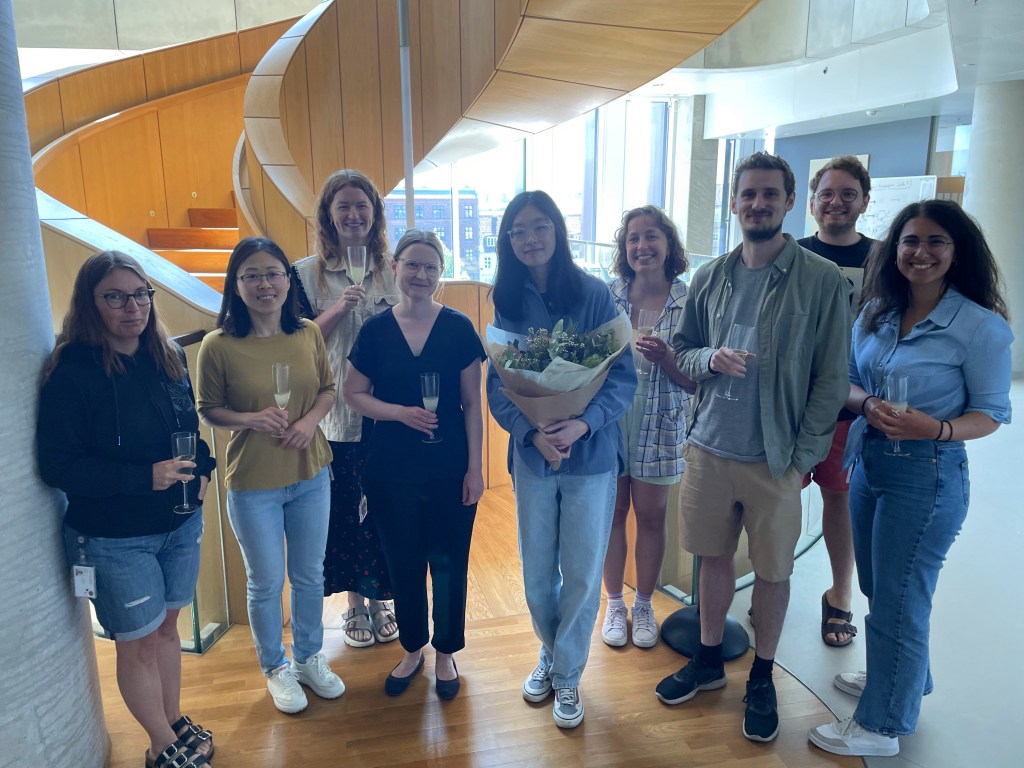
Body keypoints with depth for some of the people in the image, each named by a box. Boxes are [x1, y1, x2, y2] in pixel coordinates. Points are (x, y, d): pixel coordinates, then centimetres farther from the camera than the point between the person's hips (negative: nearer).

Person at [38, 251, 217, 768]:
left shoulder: (168, 358, 0)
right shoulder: (72, 371, -17)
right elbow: (57, 465, -18)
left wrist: (201, 468, -4)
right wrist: (145, 478, -25)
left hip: (180, 522, 5)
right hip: (114, 537, -5)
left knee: (167, 627, 21)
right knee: (138, 644, 11)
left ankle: (175, 720, 41)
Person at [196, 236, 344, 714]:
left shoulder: (308, 334, -5)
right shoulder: (218, 346, -14)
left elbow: (328, 389, 6)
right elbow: (208, 410, -5)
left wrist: (311, 419, -13)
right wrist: (250, 418, -23)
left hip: (310, 476, 3)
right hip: (253, 484, -3)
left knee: (310, 576, 18)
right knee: (265, 583, 14)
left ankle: (309, 658, 42)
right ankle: (275, 668, 38)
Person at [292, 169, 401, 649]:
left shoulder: (393, 271, 5)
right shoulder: (306, 274, -1)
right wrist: (338, 309, -18)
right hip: (336, 416, -1)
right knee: (344, 512, 8)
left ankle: (380, 599, 29)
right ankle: (355, 604, 29)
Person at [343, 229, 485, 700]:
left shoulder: (458, 328, -4)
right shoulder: (375, 330, -1)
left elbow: (472, 404, -2)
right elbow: (354, 394, 2)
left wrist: (475, 467, -5)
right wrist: (402, 412, -15)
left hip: (450, 469, -1)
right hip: (391, 471, 1)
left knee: (447, 563, 9)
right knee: (403, 564, 14)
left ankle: (445, 653, 30)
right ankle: (412, 650, 36)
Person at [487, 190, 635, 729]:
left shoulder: (593, 294, -8)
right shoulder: (508, 302, 2)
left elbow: (623, 376, -8)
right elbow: (496, 386, 0)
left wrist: (583, 424, -23)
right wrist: (533, 433, -17)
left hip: (591, 456, -2)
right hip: (531, 456, 3)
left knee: (582, 573, 8)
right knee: (536, 572, 14)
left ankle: (568, 675, 29)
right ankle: (551, 652, 41)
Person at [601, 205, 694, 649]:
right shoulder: (607, 295, -1)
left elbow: (694, 380, -3)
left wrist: (665, 358, -21)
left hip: (659, 426, -1)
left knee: (651, 517, 11)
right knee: (612, 513, 11)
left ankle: (643, 606, 32)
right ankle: (614, 604, 30)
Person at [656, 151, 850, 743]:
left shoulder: (823, 281, -8)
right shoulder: (710, 278, 4)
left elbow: (832, 380, -7)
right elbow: (681, 354, 10)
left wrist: (803, 455, -11)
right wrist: (711, 358, -13)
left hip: (776, 460, -3)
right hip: (709, 449, 3)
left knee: (773, 571, 11)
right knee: (715, 557, 17)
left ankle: (763, 678, 33)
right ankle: (709, 660, 37)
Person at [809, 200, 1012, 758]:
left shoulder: (981, 327, -13)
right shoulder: (875, 312, 3)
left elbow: (992, 413, -9)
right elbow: (847, 379, 7)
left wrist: (937, 428, -28)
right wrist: (868, 405, -14)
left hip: (925, 474, -6)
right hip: (867, 458, 6)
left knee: (897, 600, 6)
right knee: (878, 587, 20)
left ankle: (881, 724, 25)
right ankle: (902, 678, 46)